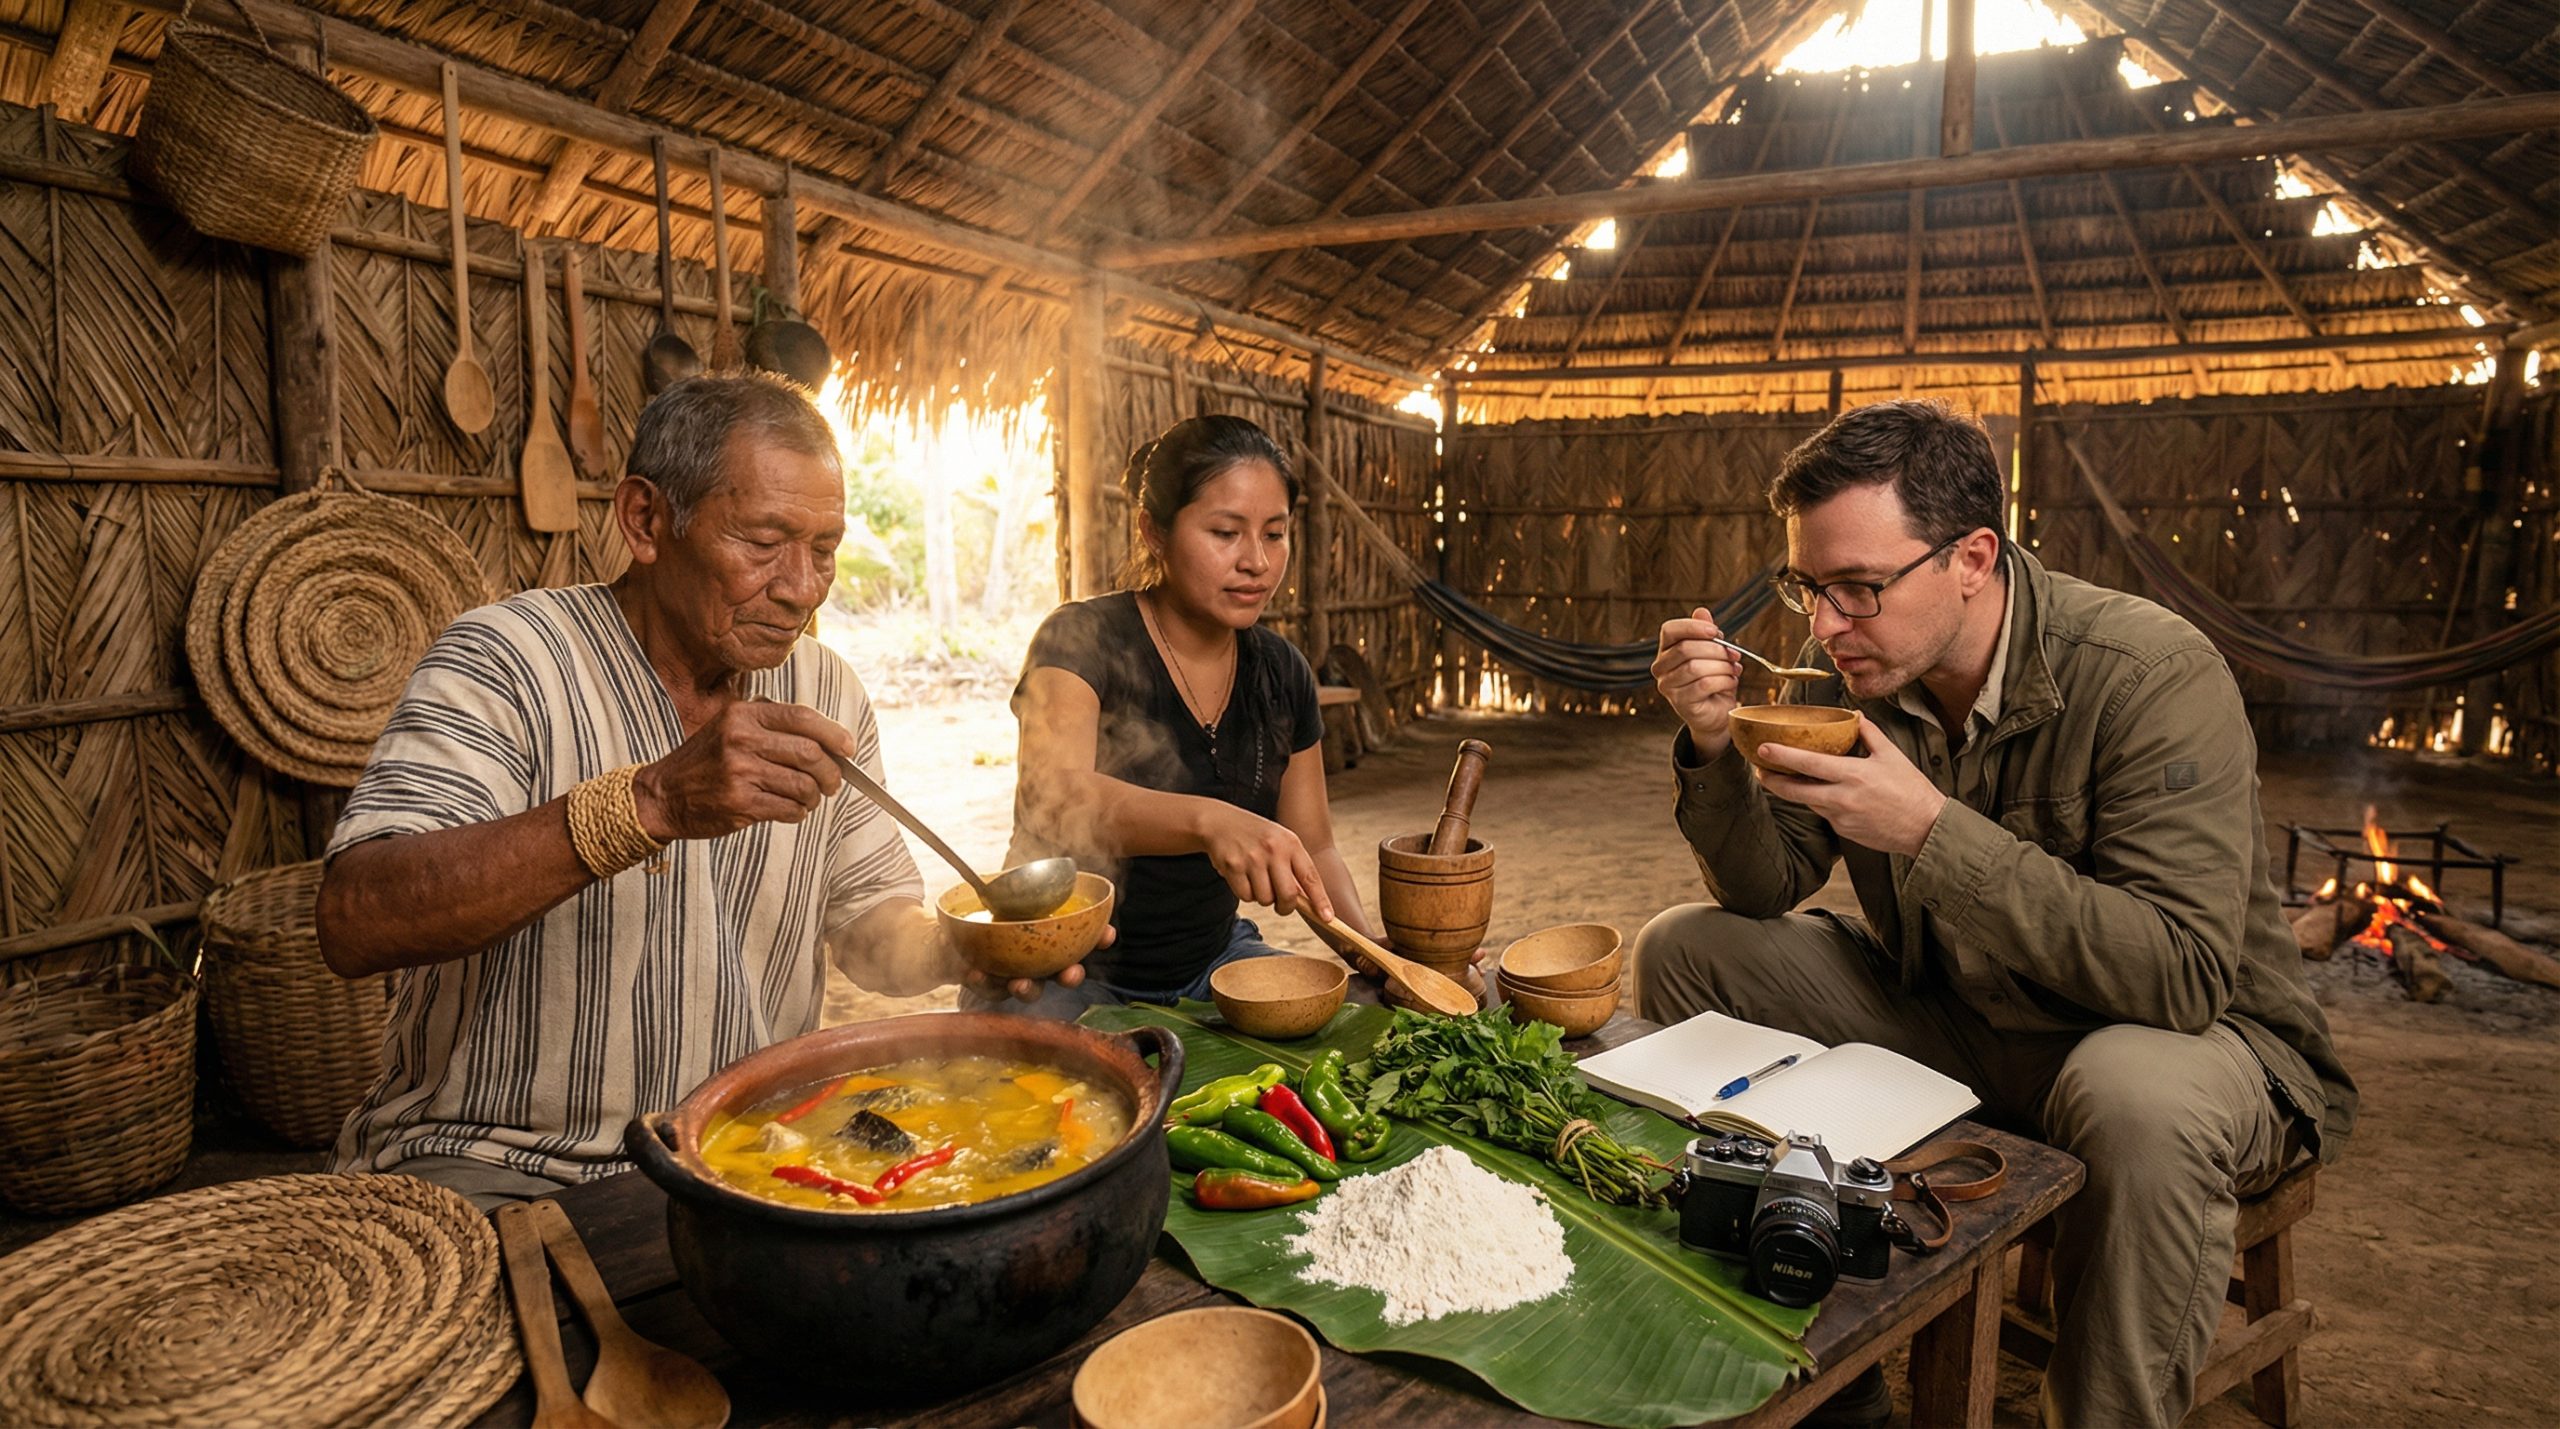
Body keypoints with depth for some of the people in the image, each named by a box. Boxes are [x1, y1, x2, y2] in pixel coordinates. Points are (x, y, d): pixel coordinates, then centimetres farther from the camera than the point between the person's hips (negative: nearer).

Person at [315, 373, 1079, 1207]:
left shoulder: (827, 693, 5)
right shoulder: (506, 660, -12)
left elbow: (869, 925, 9)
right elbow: (353, 923, -27)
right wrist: (653, 803, -38)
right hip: (499, 1166, -4)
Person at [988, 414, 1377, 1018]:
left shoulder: (1281, 673, 4)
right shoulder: (1083, 641, -14)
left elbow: (1312, 847, 10)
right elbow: (1050, 797, -33)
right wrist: (1208, 820, -51)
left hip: (1212, 959, 6)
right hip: (1073, 976, -5)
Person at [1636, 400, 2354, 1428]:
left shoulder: (2152, 677, -24)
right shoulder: (1848, 668, -7)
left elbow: (2184, 976, -31)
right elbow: (1764, 891, -2)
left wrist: (1932, 831, -37)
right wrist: (1713, 747, -21)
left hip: (2190, 1032, -5)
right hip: (1943, 1009, 6)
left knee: (2140, 1097, -40)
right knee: (1682, 953, -4)